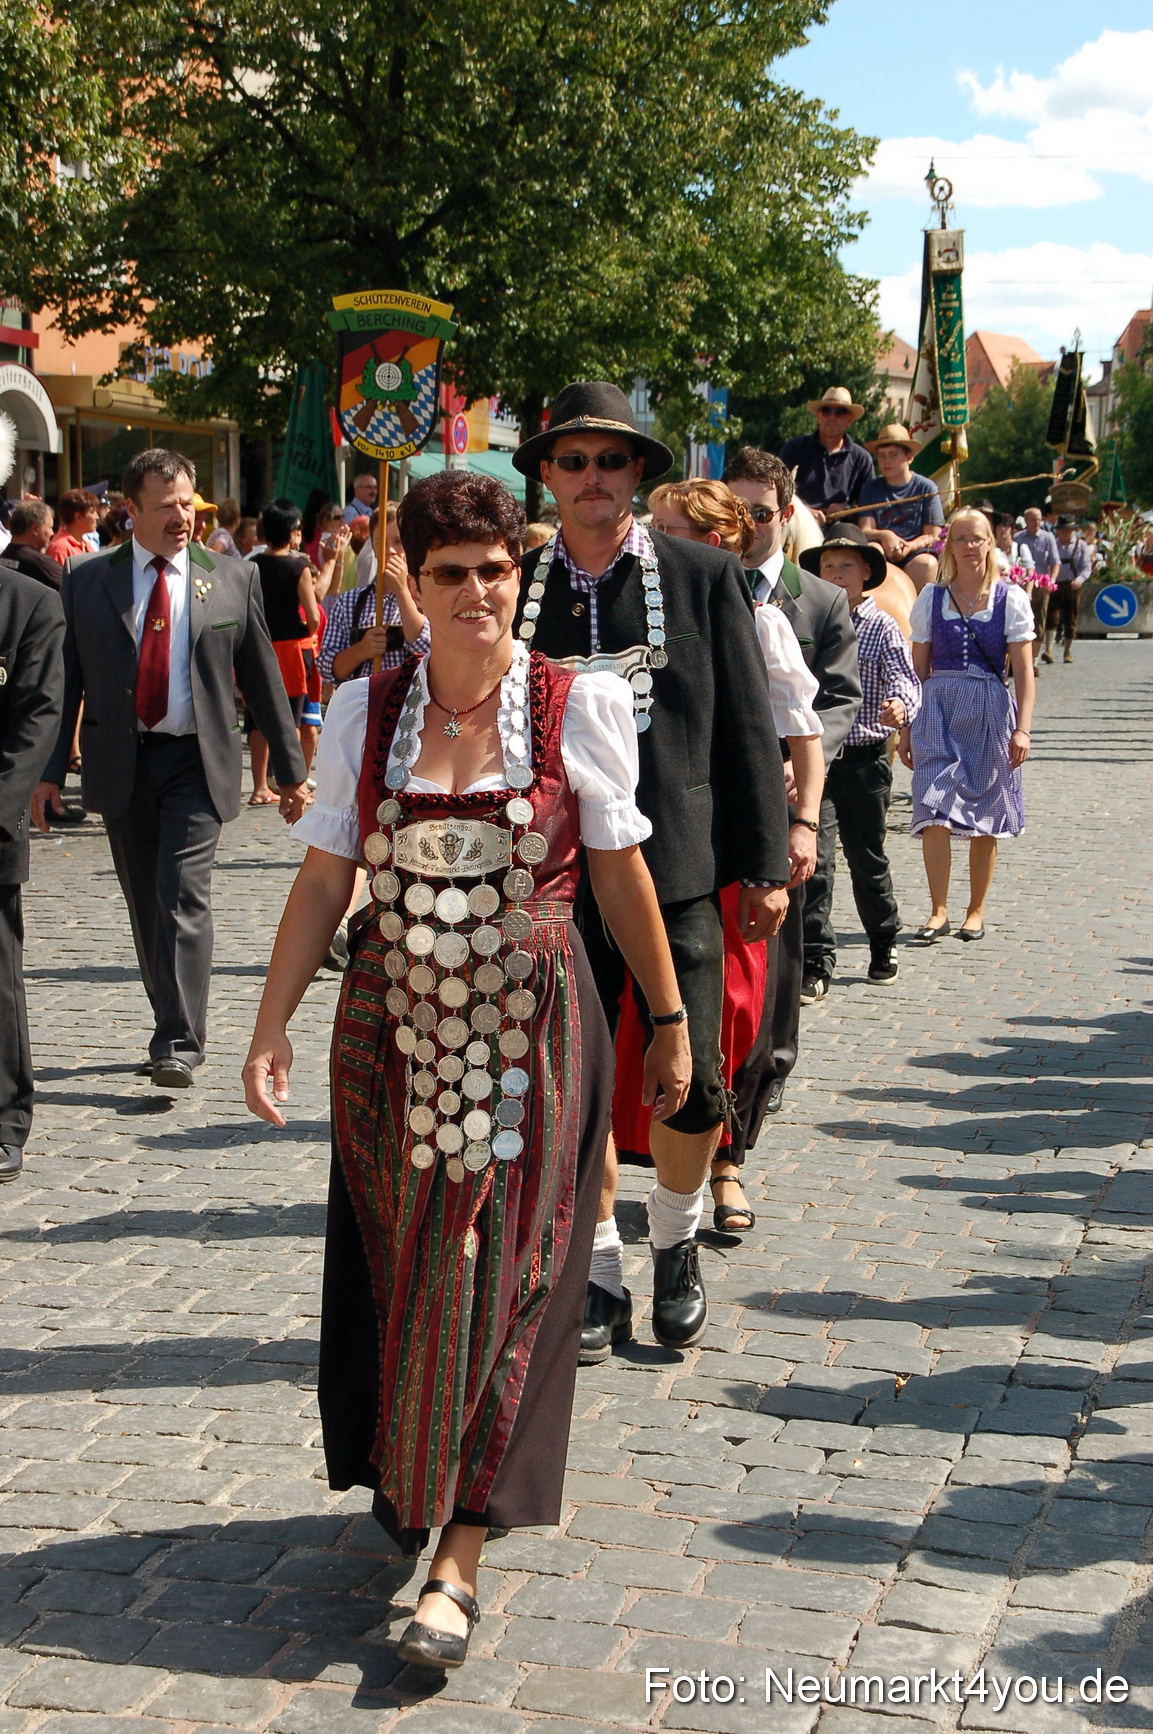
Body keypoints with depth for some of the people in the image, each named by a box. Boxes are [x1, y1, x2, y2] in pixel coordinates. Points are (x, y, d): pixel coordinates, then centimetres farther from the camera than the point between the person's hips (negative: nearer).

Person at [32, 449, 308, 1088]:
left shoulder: (232, 579, 3)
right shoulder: (85, 580, 4)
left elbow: (263, 679, 6)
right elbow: (66, 680, 5)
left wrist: (291, 769, 7)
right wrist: (49, 770, -1)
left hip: (197, 761, -2)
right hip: (119, 765, 2)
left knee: (183, 895, -13)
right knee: (145, 903, 10)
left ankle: (179, 1044, -12)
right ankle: (173, 1029, 23)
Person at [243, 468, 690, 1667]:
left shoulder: (580, 708, -5)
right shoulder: (364, 712, 1)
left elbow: (622, 875, 1)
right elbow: (323, 879, 3)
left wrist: (668, 1020, 5)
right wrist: (271, 1025, -2)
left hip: (528, 1032, -2)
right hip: (393, 1030, 2)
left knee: (496, 1280, -1)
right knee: (395, 1268, 13)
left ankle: (460, 1556, 6)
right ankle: (406, 1476, 37)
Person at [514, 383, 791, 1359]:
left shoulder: (705, 577, 3)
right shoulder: (513, 588, 7)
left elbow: (748, 728, 3)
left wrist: (764, 864, 0)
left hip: (677, 869, -1)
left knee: (691, 1080, -4)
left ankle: (676, 1245, 24)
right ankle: (599, 1274, 23)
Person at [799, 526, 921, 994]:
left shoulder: (882, 628, -1)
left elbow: (905, 679, -13)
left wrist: (900, 705, -33)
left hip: (866, 760, -1)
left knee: (867, 859, 10)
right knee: (815, 858, -10)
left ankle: (884, 945, 31)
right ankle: (816, 960, -8)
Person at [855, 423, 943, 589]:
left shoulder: (926, 488, 7)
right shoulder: (870, 488, 13)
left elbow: (932, 535, 3)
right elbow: (865, 530, 2)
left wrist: (908, 547, -19)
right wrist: (884, 535, -22)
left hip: (915, 553, -1)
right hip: (882, 553, 1)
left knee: (927, 563, -34)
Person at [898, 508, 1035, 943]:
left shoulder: (1010, 598, 2)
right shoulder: (931, 598, 6)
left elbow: (1023, 668, -1)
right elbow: (918, 668, 9)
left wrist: (1022, 728, -9)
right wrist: (906, 727, 7)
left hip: (990, 711, -1)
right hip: (939, 709, 1)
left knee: (985, 818, 6)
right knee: (935, 810, -12)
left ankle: (976, 911, 18)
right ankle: (938, 911, -5)